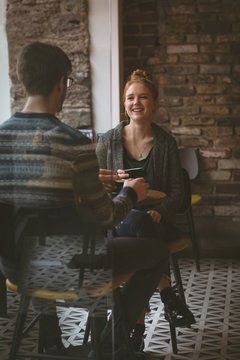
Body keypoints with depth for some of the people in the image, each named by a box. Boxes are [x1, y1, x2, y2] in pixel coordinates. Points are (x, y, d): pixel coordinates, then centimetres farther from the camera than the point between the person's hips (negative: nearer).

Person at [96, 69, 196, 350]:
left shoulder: (166, 143, 5)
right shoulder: (108, 141, 5)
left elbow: (176, 189, 3)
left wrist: (160, 212, -17)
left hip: (155, 221, 0)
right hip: (118, 218, 0)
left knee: (136, 223, -37)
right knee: (135, 221, -37)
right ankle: (168, 297, -22)